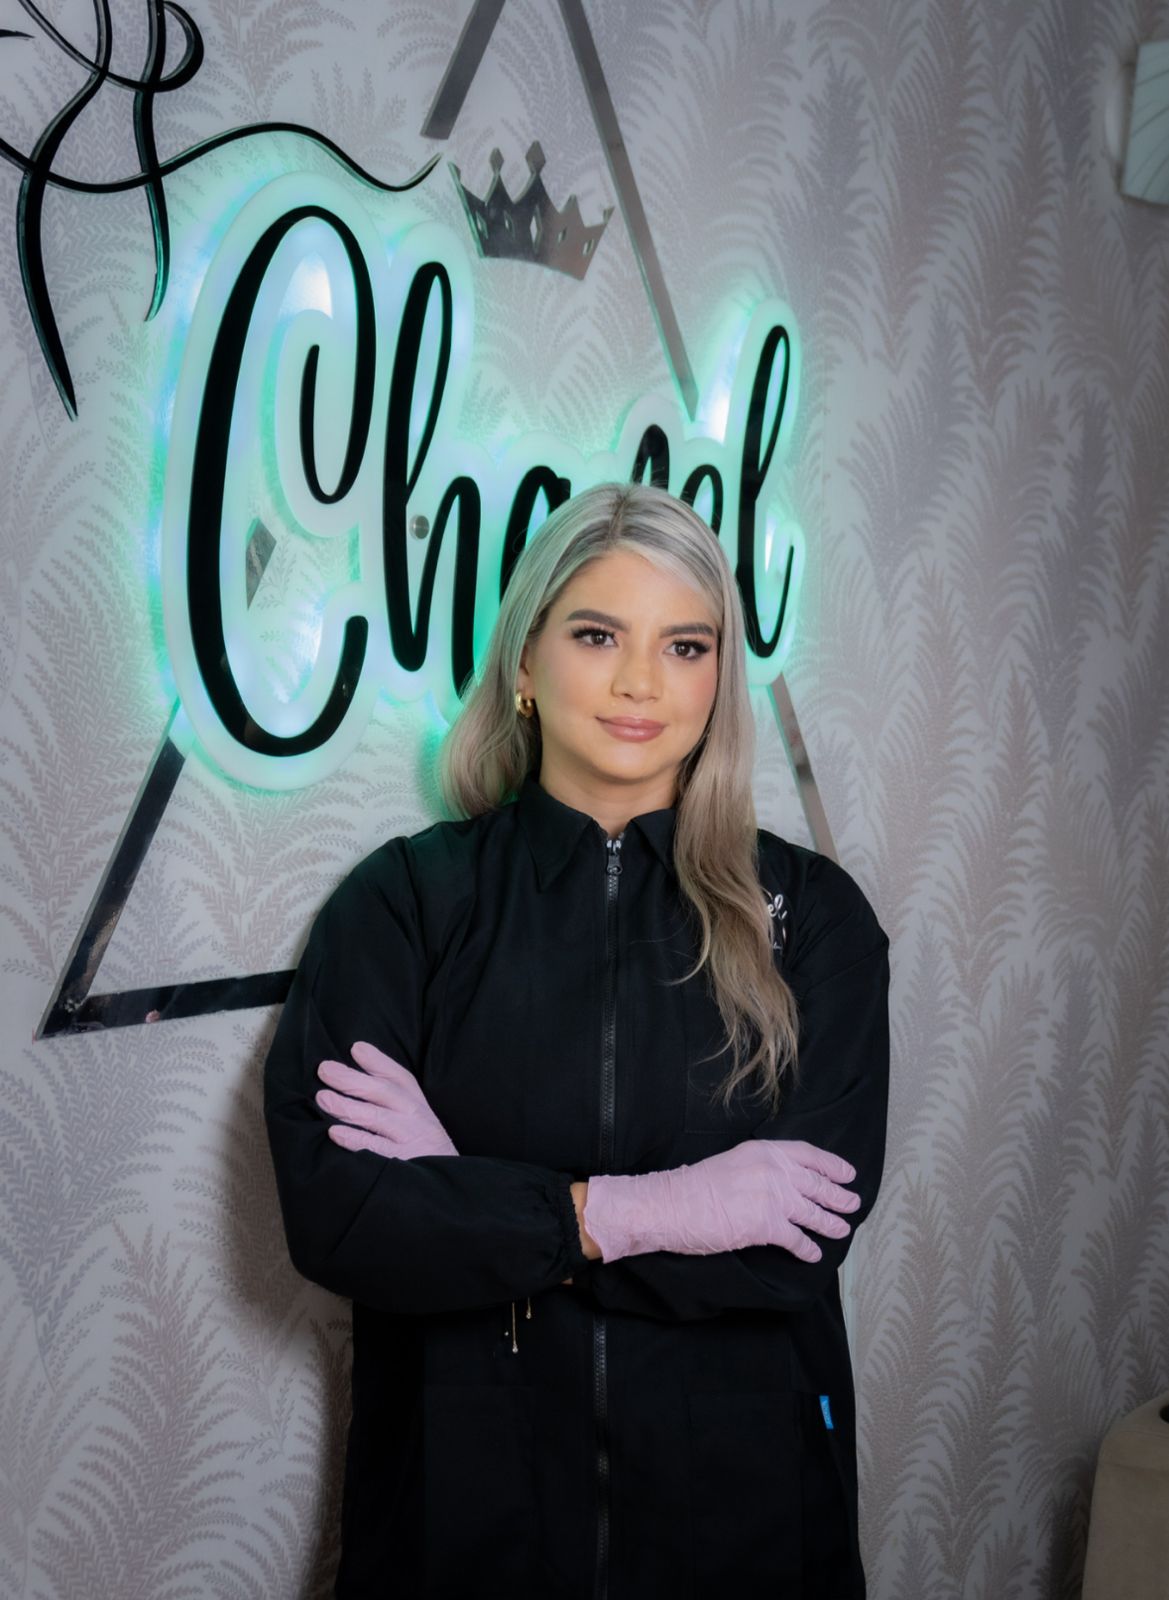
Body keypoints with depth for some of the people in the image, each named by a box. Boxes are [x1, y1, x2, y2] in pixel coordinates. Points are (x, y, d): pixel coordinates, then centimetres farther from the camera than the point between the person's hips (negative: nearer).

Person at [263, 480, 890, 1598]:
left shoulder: (811, 914, -5)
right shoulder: (404, 902, -5)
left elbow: (802, 1238, -14)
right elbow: (327, 1212, -13)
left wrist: (464, 1184, -16)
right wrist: (619, 1213, -21)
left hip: (739, 1489, 1)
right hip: (466, 1482, 0)